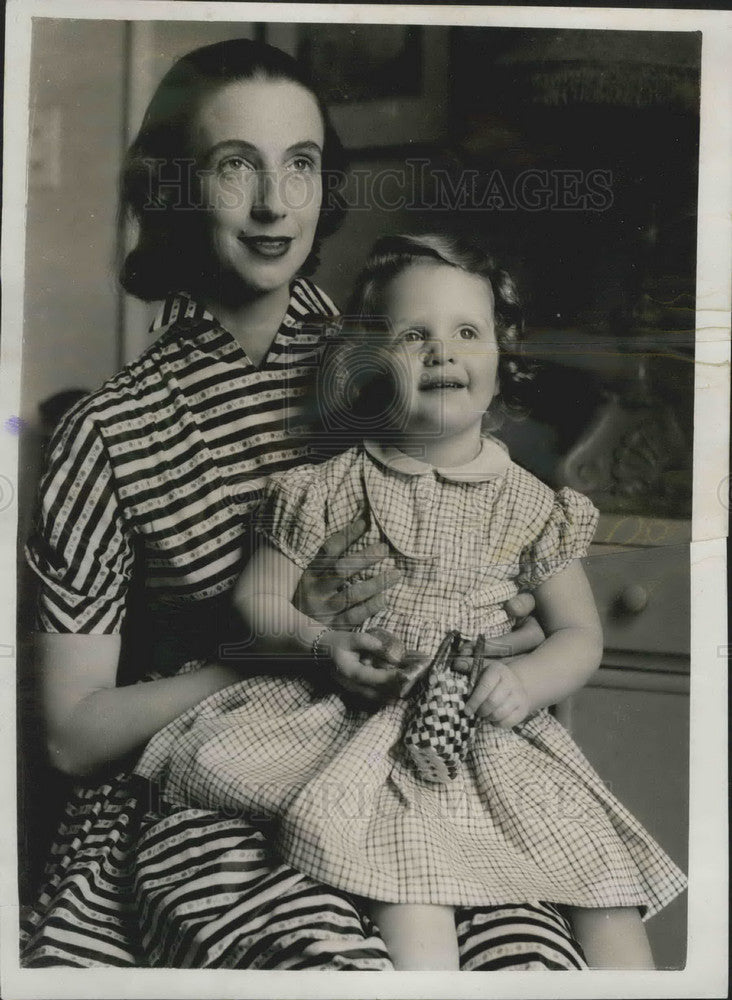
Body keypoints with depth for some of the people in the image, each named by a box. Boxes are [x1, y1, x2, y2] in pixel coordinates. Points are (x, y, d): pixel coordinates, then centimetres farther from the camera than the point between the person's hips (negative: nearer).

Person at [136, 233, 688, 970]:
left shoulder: (531, 505, 5)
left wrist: (526, 682, -13)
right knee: (411, 871, -27)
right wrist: (322, 642, -17)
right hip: (360, 722, -2)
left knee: (603, 860, -7)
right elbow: (256, 600, 3)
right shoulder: (333, 490, 1)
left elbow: (580, 635, 8)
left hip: (490, 731, 3)